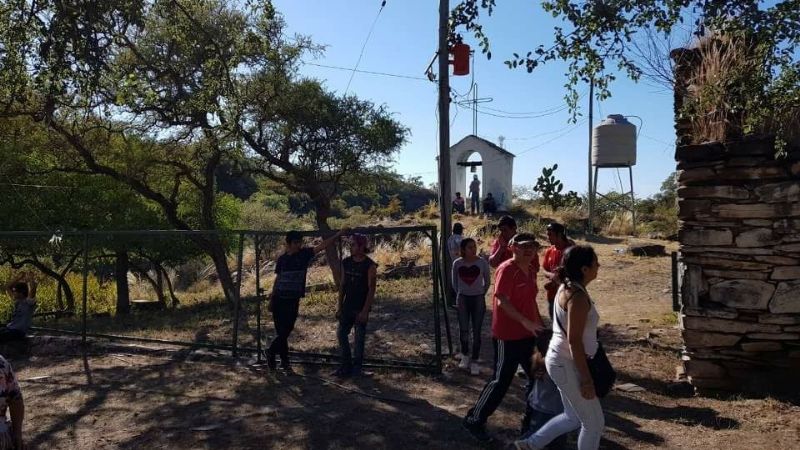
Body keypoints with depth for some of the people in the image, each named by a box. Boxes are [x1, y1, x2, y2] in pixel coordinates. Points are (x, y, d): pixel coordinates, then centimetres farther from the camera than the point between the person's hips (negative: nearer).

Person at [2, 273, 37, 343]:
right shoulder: (17, 301, 16)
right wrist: (18, 278, 16)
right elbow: (7, 287, 25)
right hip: (9, 328, 9)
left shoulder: (29, 302, -7)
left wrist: (31, 278, -10)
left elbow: (32, 289, -27)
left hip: (18, 332, -9)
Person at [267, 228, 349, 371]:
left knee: (286, 331, 3)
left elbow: (322, 245, -12)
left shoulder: (304, 254, -2)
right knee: (282, 332, 3)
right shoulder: (281, 259, 1)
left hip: (293, 300, 0)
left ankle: (271, 352, 25)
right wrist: (271, 299, 11)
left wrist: (338, 234, -22)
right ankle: (285, 360, 18)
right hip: (279, 299, 0)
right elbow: (277, 279, 9)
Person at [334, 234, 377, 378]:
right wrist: (339, 307, 6)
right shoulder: (346, 263, 5)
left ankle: (357, 368, 13)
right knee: (341, 334, 4)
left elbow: (371, 289, -13)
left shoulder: (370, 265, -11)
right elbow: (342, 285, 9)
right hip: (348, 306, 6)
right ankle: (346, 366, 15)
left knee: (359, 338, 1)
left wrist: (365, 311, -18)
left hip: (361, 308, -5)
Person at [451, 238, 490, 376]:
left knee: (476, 331, 2)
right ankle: (465, 356, 28)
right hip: (463, 299, 1)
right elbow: (454, 282, 10)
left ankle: (474, 361, 11)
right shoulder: (457, 263, -6)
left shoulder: (482, 262, -9)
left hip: (478, 299, -1)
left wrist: (481, 294, 6)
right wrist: (460, 293, 6)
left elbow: (487, 282, 4)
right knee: (463, 330, 8)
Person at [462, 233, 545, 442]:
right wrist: (525, 322, -28)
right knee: (501, 381, -2)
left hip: (528, 334, 9)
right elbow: (502, 301, -25)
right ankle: (474, 420, 11)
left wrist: (540, 324, 17)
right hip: (508, 335, -9)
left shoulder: (531, 270, 10)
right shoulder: (507, 269, -17)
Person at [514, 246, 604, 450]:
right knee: (594, 423, 6)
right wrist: (586, 379, -20)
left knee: (574, 418, 23)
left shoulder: (567, 288, 6)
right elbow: (574, 341, -24)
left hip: (561, 361, 10)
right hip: (567, 364, -10)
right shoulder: (578, 297, -23)